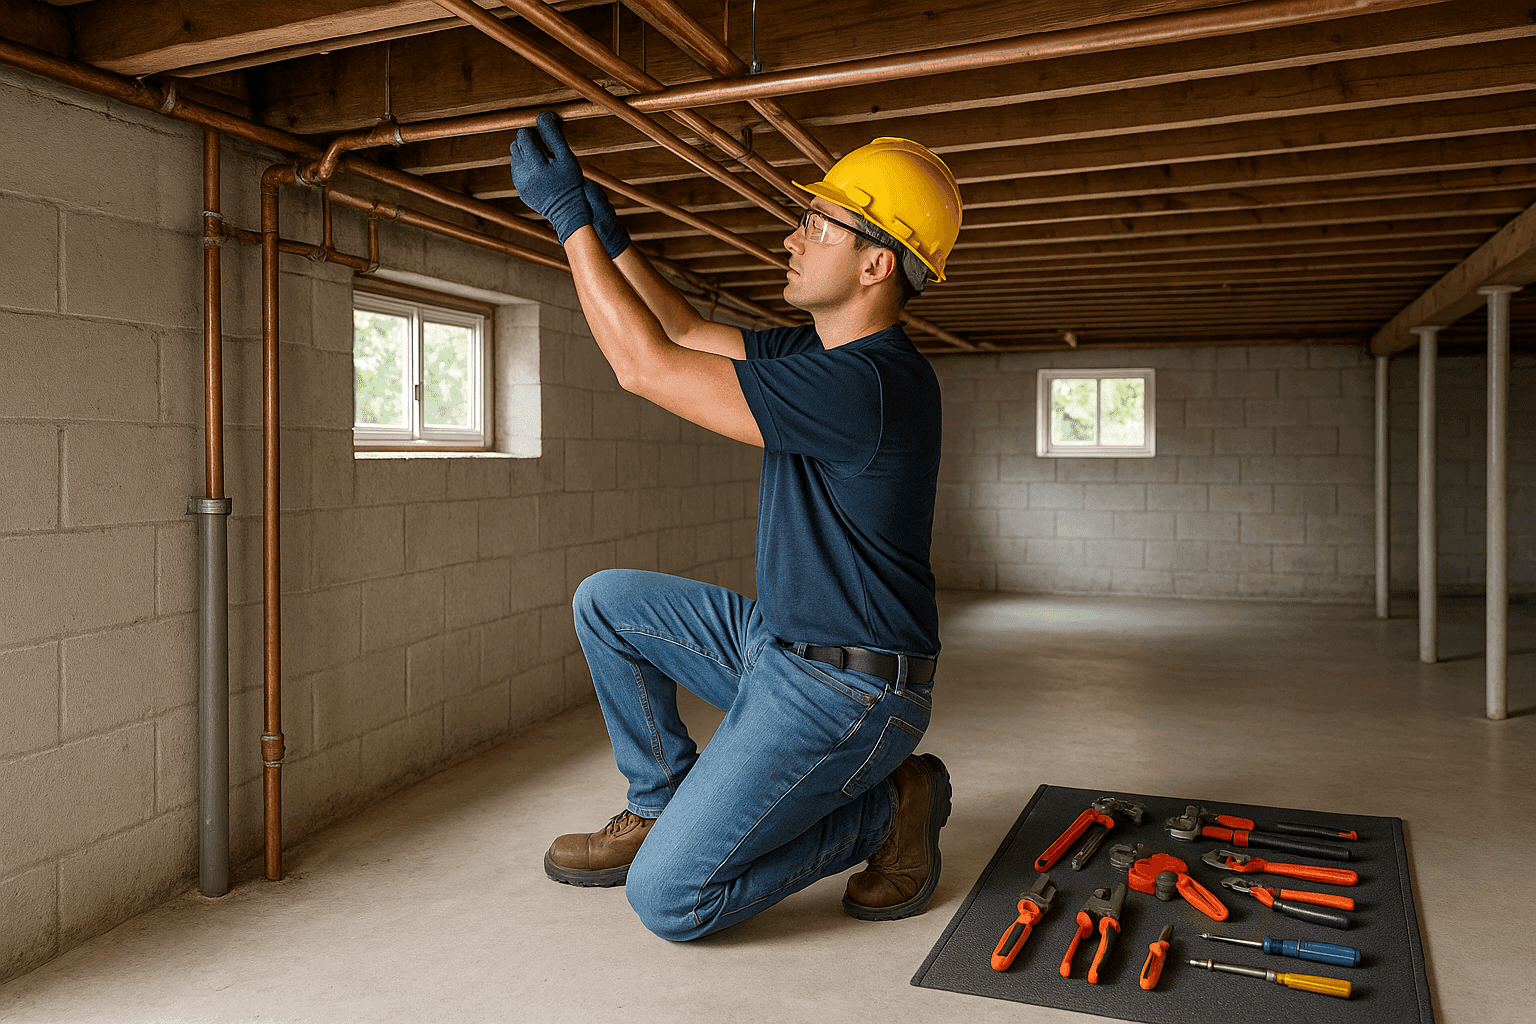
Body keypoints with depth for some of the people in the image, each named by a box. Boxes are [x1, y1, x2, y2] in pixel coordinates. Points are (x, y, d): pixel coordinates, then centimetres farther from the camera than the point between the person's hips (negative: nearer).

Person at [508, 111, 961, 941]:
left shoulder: (871, 384, -26)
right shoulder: (819, 351, 6)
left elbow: (646, 365, -23)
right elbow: (685, 332, 17)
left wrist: (567, 214, -15)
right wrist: (599, 221, 10)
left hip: (847, 694, -9)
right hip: (778, 647, 9)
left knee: (668, 900, -11)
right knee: (607, 602, 9)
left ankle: (891, 804, 5)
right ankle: (663, 809, 18)